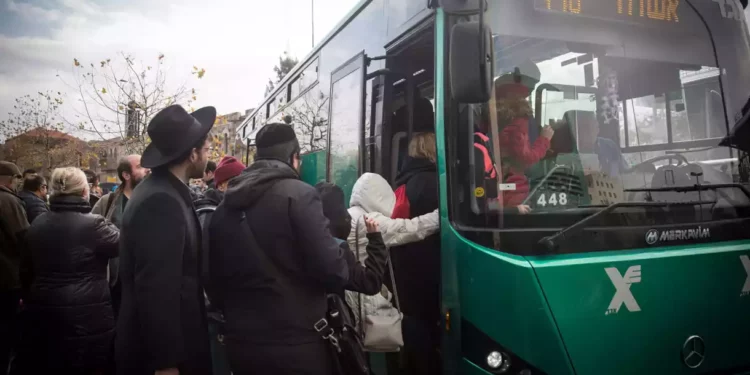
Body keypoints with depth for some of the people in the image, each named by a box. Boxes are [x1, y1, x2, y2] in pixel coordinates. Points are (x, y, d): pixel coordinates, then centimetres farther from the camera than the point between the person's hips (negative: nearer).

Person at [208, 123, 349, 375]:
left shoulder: (224, 208, 6)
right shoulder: (298, 195, -13)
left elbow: (215, 279, 12)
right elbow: (332, 271, -19)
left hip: (241, 342, 6)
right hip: (297, 344, -5)